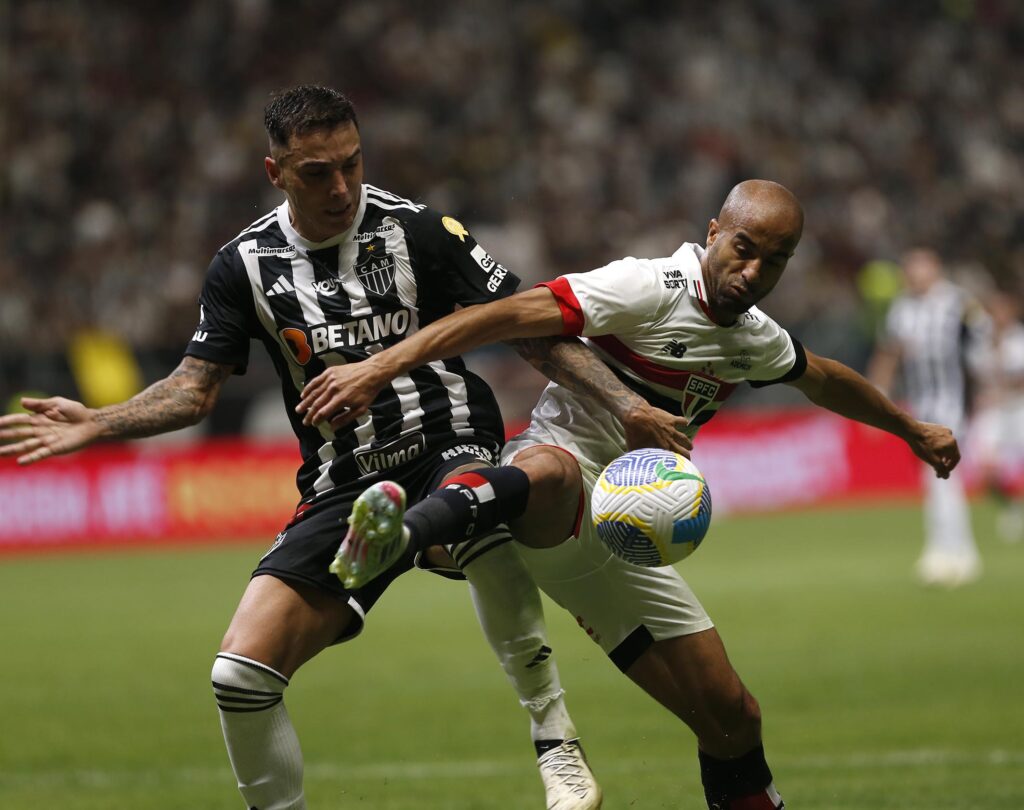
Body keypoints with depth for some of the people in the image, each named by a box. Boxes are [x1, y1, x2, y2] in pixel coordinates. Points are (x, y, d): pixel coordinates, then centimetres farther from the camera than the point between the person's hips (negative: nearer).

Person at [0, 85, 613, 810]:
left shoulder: (417, 230, -4)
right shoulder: (247, 264, 4)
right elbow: (196, 387, 11)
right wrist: (97, 424, -2)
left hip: (447, 448, -3)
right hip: (340, 488, 3)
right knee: (240, 673, -13)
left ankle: (556, 744, -30)